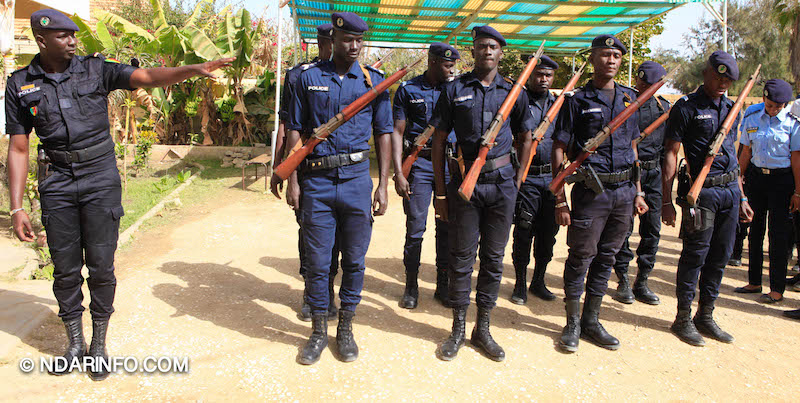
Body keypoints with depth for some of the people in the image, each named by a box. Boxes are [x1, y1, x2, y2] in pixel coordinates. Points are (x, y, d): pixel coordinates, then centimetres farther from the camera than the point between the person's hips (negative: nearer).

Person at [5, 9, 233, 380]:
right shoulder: (20, 85, 4)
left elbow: (148, 77, -11)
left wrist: (193, 69, -29)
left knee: (101, 266, 3)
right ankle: (74, 343, 27)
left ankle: (98, 345, 20)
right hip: (57, 182, 1)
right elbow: (18, 149, 4)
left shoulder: (96, 69, 1)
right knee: (65, 269, 8)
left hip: (101, 177, -1)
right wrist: (16, 208, 0)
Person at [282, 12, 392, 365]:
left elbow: (383, 134, 7)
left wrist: (383, 185, 1)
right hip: (316, 180, 0)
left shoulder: (374, 81, 7)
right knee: (317, 260, 5)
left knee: (354, 260, 8)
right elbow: (295, 130, 7)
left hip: (356, 179, 1)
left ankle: (346, 328, 25)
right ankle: (319, 331, 21)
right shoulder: (309, 78, 6)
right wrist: (292, 180, 0)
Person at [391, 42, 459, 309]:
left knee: (447, 227, 6)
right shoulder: (408, 90, 3)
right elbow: (397, 133, 0)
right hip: (419, 162, -2)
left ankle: (443, 285, 19)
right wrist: (398, 173, -9)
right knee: (415, 227, -1)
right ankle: (411, 286, 14)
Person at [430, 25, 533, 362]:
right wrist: (440, 192, -1)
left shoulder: (513, 92, 8)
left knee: (493, 258, 8)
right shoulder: (455, 90, 2)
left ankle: (483, 329, 22)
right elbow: (438, 141, 2)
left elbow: (525, 138, 18)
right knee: (462, 258, 4)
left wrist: (518, 180, 8)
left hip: (502, 183, 2)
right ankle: (458, 330, 19)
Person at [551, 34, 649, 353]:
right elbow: (559, 150, -6)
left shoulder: (630, 97, 13)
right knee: (581, 256, 1)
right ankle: (573, 324, 16)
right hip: (592, 191, -5)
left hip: (624, 191, 5)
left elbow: (632, 147, 19)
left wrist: (638, 192, 14)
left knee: (607, 257, 12)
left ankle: (591, 321, 25)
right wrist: (560, 200, -11)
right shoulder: (578, 100, -3)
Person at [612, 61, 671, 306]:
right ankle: (623, 281, 13)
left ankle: (642, 283, 16)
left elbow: (667, 143, 19)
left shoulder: (663, 106, 12)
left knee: (652, 230, 5)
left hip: (653, 173, 5)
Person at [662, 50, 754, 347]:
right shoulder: (686, 107, -4)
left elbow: (732, 155, 22)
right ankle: (683, 318, 11)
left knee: (720, 256, 10)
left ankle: (706, 316, 22)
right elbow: (671, 153, -7)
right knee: (695, 255, -2)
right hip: (701, 190, -6)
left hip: (730, 190, 7)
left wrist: (741, 197, 19)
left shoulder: (731, 108, 17)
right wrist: (667, 201, -13)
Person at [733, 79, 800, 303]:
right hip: (756, 176, 4)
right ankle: (754, 282, 22)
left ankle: (777, 288, 8)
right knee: (755, 229, 10)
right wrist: (738, 179, 10)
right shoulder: (752, 117, 4)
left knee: (779, 234, -1)